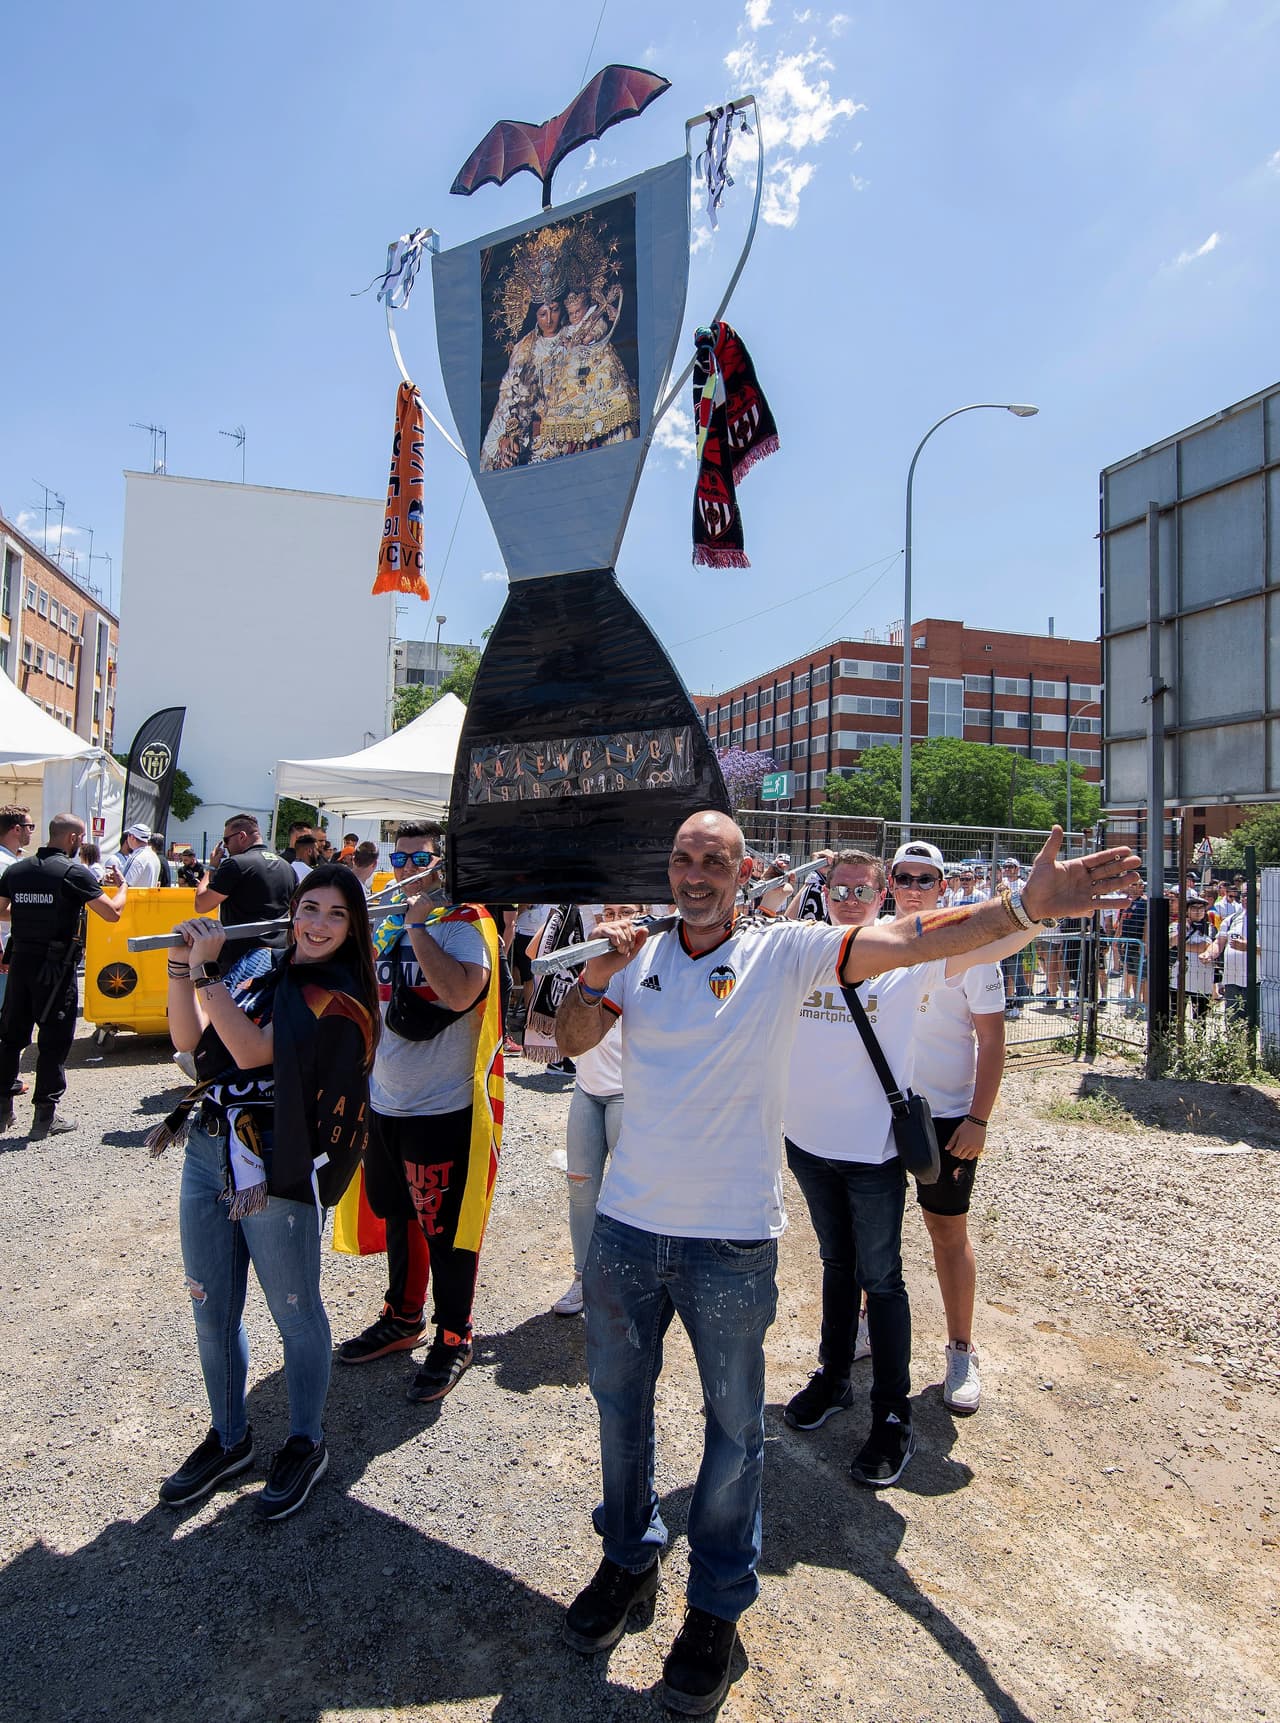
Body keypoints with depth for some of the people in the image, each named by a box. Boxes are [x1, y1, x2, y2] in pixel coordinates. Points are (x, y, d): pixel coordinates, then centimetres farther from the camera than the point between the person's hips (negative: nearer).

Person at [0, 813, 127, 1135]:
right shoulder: (74, 871, -12)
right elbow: (112, 912, -15)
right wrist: (121, 885, 3)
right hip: (56, 964, -6)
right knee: (54, 1039, 3)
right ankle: (46, 1115, 9)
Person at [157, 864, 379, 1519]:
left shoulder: (339, 995, -12)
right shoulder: (265, 973, 11)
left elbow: (252, 1050, -21)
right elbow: (190, 1040, 9)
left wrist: (205, 969, -16)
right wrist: (182, 965, -2)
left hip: (276, 1169, -7)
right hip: (206, 1154, 7)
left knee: (295, 1315, 10)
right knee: (210, 1311, 18)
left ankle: (305, 1445, 33)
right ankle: (228, 1439, 40)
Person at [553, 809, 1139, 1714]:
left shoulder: (784, 951, -8)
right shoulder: (641, 955, 2)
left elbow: (904, 940, -18)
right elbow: (572, 1041, 0)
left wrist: (1025, 905, -29)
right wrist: (596, 975, -19)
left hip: (732, 1239, -3)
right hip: (626, 1226, 4)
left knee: (734, 1426, 13)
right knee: (619, 1399, 20)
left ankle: (718, 1601, 38)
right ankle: (630, 1556, 46)